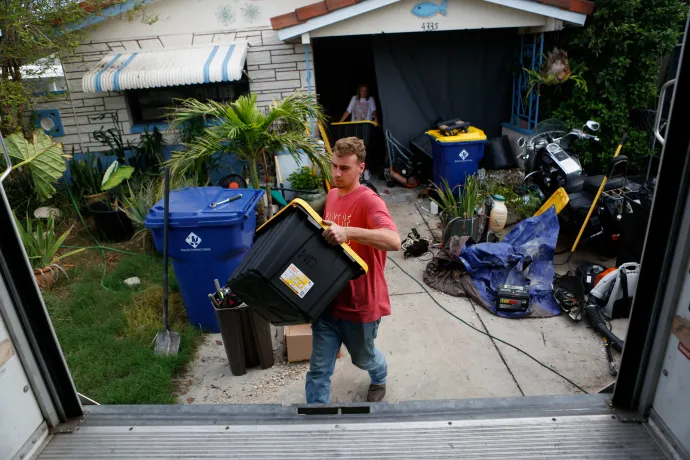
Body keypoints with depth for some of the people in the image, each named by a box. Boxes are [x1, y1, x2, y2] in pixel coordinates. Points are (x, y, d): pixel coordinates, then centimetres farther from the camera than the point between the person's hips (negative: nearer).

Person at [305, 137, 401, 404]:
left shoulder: (369, 201, -21)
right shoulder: (331, 195, 4)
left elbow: (394, 241, -39)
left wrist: (348, 232, -47)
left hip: (360, 302, -5)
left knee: (363, 357, 24)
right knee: (319, 369, 10)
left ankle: (380, 379, 59)